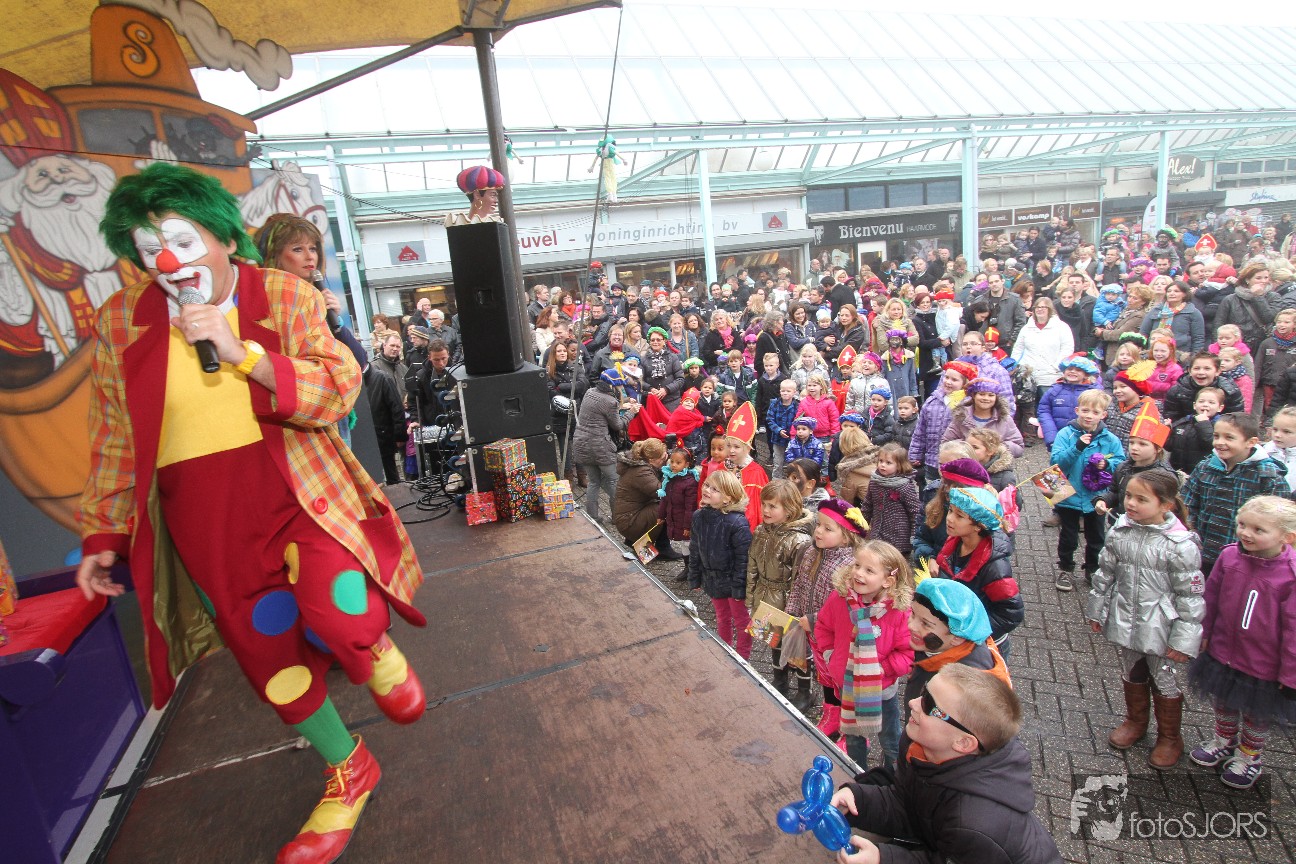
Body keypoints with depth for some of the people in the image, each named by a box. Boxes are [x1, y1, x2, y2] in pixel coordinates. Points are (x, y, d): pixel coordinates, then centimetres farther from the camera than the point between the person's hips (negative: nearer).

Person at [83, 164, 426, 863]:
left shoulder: (286, 297, -2)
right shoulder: (120, 321, 5)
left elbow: (339, 391, -11)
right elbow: (114, 440, 12)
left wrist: (241, 352, -22)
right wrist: (102, 534, 12)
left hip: (299, 491, -2)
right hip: (205, 523, 3)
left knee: (341, 619, -24)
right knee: (271, 655, 9)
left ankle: (378, 653, 16)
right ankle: (349, 771, 33)